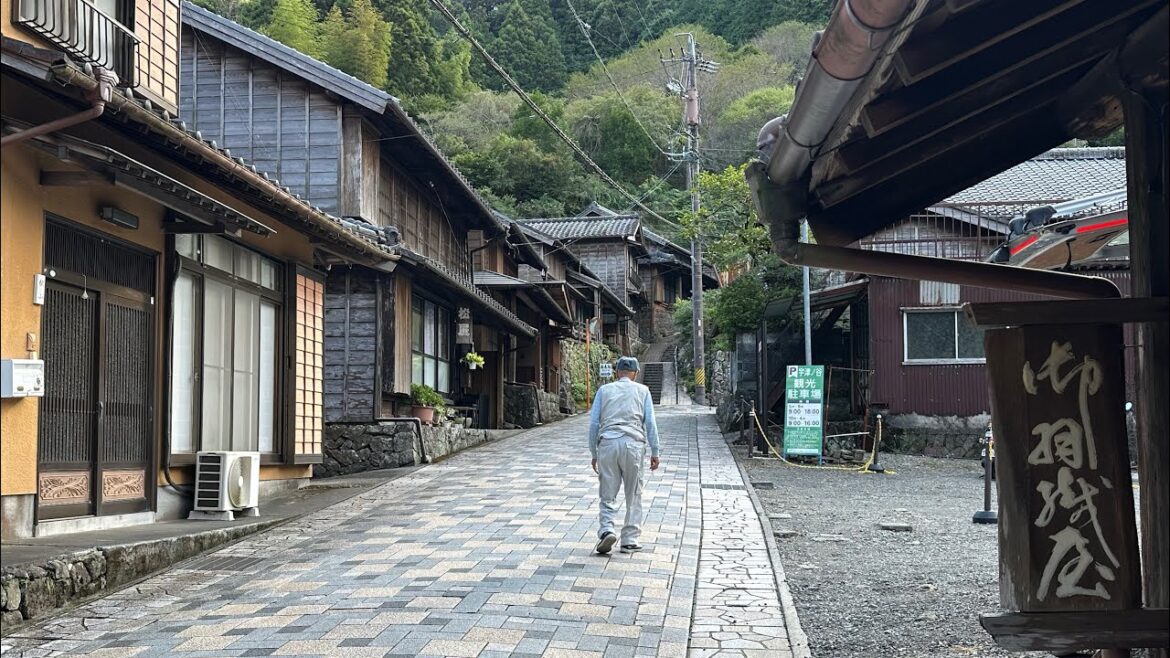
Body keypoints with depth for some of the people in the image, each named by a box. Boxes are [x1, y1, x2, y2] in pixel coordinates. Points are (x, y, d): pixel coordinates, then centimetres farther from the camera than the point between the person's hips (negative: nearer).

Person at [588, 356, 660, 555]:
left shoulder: (604, 390, 13)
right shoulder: (642, 391, 11)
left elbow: (594, 423, 10)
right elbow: (650, 422, 5)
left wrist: (594, 453, 15)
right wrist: (655, 452, 8)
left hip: (607, 443, 1)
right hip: (633, 443, -1)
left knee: (608, 495, 4)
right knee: (633, 495, 9)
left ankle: (606, 529, -17)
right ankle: (630, 540, 9)